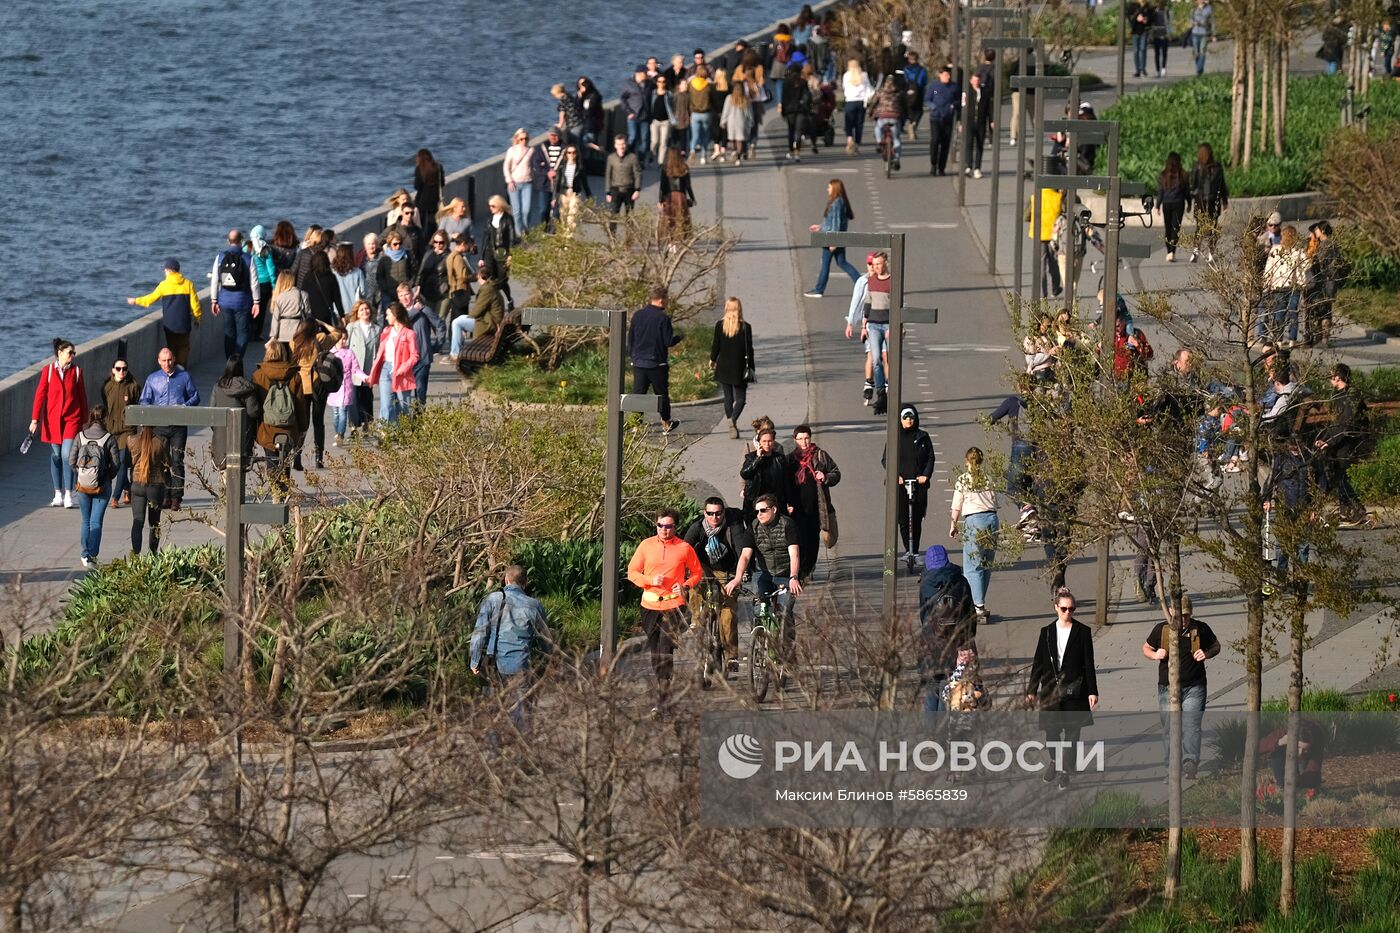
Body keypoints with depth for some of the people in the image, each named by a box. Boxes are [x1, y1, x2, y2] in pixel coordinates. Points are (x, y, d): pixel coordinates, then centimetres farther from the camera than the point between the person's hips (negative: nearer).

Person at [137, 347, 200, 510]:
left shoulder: (184, 377, 7)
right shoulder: (152, 379, 12)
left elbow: (195, 397, 9)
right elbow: (144, 401, 10)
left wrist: (184, 407, -11)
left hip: (179, 425, -2)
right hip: (159, 425, 2)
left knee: (177, 460, -7)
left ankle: (176, 498, -6)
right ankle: (165, 496, 5)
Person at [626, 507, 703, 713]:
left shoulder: (684, 549, 0)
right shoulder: (646, 546, 4)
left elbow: (697, 573, 11)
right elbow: (632, 571, 6)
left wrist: (686, 586, -9)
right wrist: (650, 580, -12)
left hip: (673, 605, -3)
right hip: (650, 605, 3)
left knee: (665, 652, -12)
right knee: (654, 651, 12)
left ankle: (662, 700, -13)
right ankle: (664, 690, 28)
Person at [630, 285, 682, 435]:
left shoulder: (637, 315, 1)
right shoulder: (663, 318, -14)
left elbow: (630, 340, 6)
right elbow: (669, 341, -13)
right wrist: (679, 337, 8)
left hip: (638, 362, 3)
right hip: (657, 363, -3)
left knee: (638, 394, 5)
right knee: (662, 394, 11)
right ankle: (666, 425, 20)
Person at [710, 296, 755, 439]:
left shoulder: (720, 325, -6)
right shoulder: (745, 327, -10)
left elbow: (716, 345, 1)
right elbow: (749, 349, -7)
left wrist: (712, 360, 20)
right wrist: (751, 368, 3)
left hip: (723, 367, 2)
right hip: (739, 368, -2)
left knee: (728, 397, 15)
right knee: (740, 398, 4)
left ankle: (732, 427, 19)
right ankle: (733, 419, -23)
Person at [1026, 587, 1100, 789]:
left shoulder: (1082, 632, 1)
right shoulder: (1047, 632, 7)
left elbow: (1089, 664, 0)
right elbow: (1038, 663, 9)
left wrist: (1092, 691, -5)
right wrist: (1032, 691, 6)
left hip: (1074, 690, -1)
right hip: (1051, 688, 1)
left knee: (1072, 731, 1)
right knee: (1051, 730, 0)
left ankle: (1066, 771, 11)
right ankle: (1054, 760, 29)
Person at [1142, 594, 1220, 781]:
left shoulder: (1200, 629, 1)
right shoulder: (1161, 630, 1)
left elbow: (1216, 646, 15)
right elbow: (1146, 648, 14)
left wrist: (1207, 654, -7)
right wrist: (1155, 655, -9)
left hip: (1194, 688, -2)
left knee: (1191, 727, -15)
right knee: (1170, 729, 5)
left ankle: (1190, 764, -23)